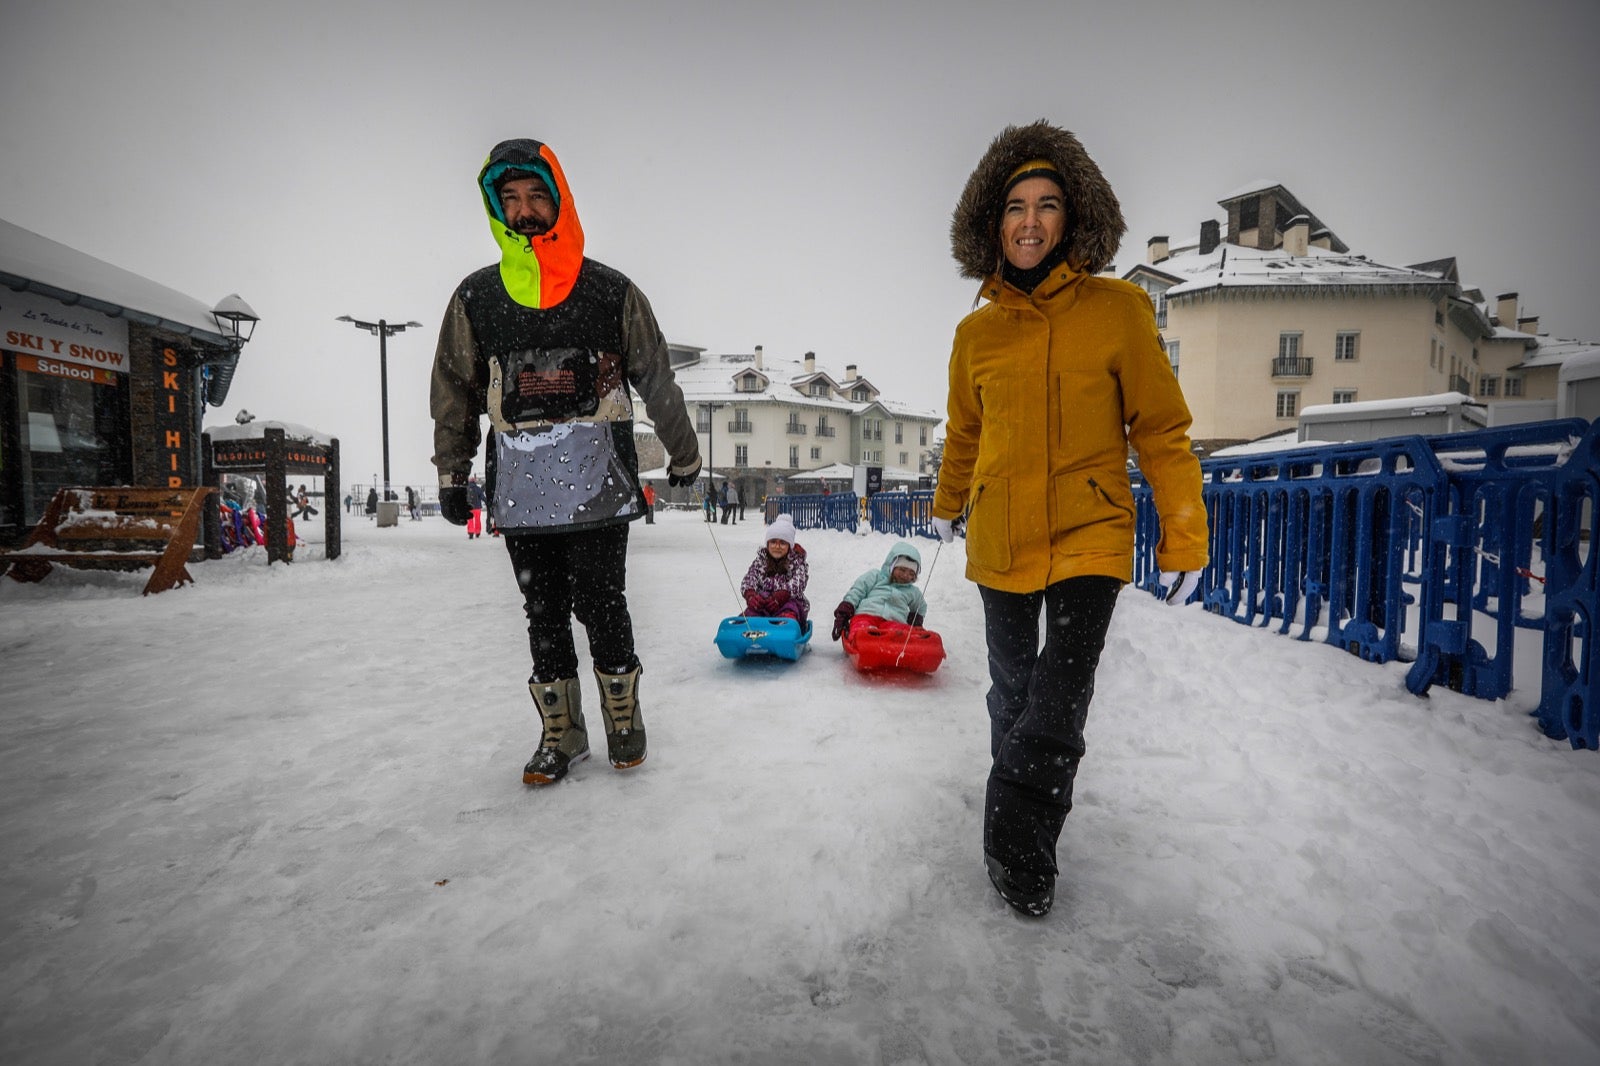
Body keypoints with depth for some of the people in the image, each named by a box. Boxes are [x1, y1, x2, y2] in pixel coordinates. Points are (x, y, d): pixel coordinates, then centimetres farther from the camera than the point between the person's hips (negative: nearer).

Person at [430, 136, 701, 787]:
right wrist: (451, 476, 14)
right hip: (519, 490, 3)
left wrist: (684, 455, 16)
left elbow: (656, 379, 10)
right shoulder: (475, 299, 9)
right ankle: (560, 734, 23)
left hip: (599, 484, -2)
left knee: (600, 606, 0)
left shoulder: (611, 292, 3)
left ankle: (623, 720, 22)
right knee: (544, 612, 9)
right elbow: (454, 393, 15)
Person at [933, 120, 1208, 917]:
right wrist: (948, 507, 30)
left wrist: (1184, 537, -4)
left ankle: (1015, 839, 12)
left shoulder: (1117, 309, -5)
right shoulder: (977, 331, 3)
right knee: (1012, 690, 15)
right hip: (999, 540, 3)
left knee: (1058, 705, -11)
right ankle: (1019, 831, 38)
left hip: (1090, 537, -3)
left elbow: (1161, 428, -2)